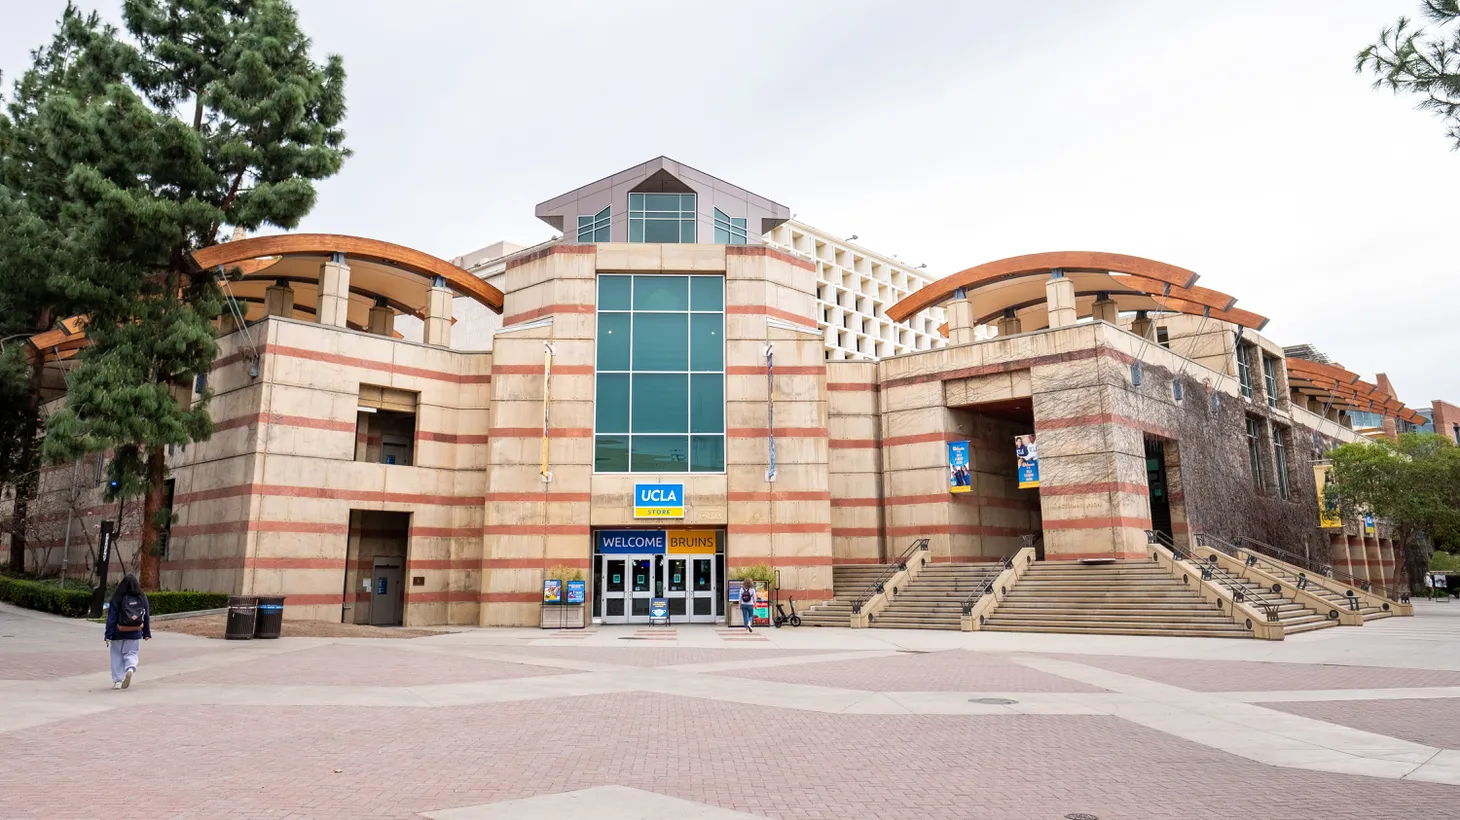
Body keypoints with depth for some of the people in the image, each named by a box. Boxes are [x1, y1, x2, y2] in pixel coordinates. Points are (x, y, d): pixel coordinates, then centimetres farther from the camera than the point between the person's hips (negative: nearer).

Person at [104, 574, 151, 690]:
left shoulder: (117, 598, -9)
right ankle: (131, 668, -17)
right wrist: (147, 633, 13)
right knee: (131, 653, 13)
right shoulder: (142, 598, -1)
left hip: (119, 633, -2)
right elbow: (147, 616, 5)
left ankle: (117, 681, 12)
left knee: (117, 655, 12)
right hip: (135, 634, 2)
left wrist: (108, 635, -6)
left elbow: (111, 617, -9)